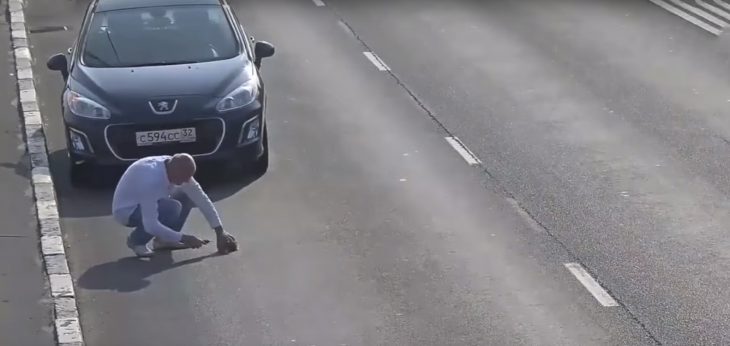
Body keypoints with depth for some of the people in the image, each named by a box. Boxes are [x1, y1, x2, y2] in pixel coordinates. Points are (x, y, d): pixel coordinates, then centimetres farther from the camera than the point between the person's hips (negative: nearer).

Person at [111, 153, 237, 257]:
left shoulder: (176, 169, -14)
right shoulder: (151, 180, -38)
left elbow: (201, 199, -8)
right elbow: (151, 225, -38)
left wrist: (220, 232, -11)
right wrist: (184, 238, -32)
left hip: (147, 203, 8)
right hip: (126, 210, -8)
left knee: (187, 196, -4)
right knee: (172, 208, -31)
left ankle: (163, 239, 5)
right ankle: (136, 240, -9)